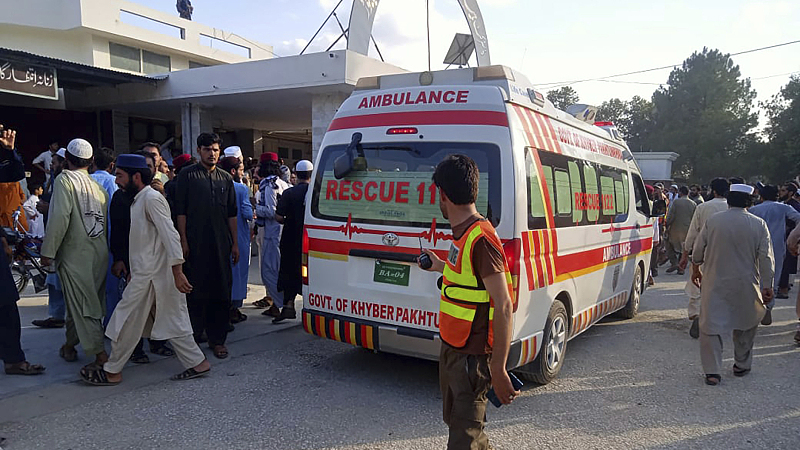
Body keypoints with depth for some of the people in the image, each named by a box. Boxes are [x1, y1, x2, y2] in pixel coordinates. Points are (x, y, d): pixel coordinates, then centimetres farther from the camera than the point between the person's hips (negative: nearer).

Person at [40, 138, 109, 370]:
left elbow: (60, 217, -18)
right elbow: (107, 218, 8)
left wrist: (48, 251, -13)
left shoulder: (65, 179, -8)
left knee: (83, 305, -4)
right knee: (77, 301, 20)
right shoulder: (98, 185, 9)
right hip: (100, 253, 6)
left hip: (75, 254, -6)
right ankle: (69, 345, 34)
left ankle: (100, 354, -8)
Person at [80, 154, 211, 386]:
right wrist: (132, 269, 24)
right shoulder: (139, 200, 17)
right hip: (145, 273, 10)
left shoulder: (151, 198, -14)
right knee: (171, 321, 10)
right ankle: (197, 362, 14)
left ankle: (112, 371, 17)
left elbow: (170, 235, -22)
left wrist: (177, 272, -26)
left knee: (127, 322, 3)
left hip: (150, 275, -10)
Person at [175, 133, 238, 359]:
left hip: (221, 244, 4)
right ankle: (194, 337, 14)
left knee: (221, 292, 5)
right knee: (196, 292, 2)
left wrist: (235, 243, 11)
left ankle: (217, 339, 15)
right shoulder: (187, 175, 3)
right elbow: (180, 211, -1)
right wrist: (183, 240, -8)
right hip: (196, 244, -3)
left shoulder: (226, 179, 14)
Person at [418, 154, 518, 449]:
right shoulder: (462, 233, 5)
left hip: (472, 356, -10)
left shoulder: (481, 238, -24)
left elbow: (503, 306, -26)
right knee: (455, 419, 24)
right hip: (452, 348, 10)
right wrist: (441, 266, 33)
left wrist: (498, 369, -27)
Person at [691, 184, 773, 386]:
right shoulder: (759, 224, -4)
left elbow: (698, 250, 5)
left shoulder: (713, 221, -4)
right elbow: (766, 258, -5)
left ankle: (712, 371, 0)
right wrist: (767, 285, 1)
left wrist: (695, 269, 21)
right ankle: (742, 365, 31)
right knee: (746, 324, 21)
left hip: (715, 283, -1)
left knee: (711, 325, 3)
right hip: (745, 285, 1)